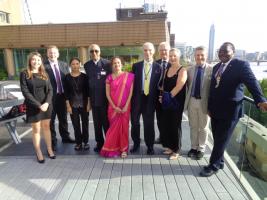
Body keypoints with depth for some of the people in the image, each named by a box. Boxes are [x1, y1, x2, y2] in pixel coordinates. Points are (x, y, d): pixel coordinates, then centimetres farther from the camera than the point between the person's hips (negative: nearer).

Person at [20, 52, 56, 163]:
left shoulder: (44, 74, 7)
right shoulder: (24, 74, -4)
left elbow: (50, 90, 2)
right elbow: (25, 92, -11)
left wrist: (47, 103, -14)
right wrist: (38, 105, -17)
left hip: (46, 105, 3)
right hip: (33, 106, -3)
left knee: (46, 127, 11)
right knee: (36, 130, 6)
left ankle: (49, 149, 22)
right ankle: (38, 153, 17)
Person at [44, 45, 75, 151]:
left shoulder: (64, 65, 6)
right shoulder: (43, 66, -10)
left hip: (62, 96, 5)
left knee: (63, 118, 19)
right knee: (51, 120, 9)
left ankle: (65, 137, 36)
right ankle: (53, 141, 23)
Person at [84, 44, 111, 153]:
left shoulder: (106, 63, -5)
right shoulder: (87, 65, 7)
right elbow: (88, 80, 11)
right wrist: (89, 95, 6)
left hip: (105, 97, -3)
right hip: (93, 98, 4)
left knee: (106, 121, 3)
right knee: (97, 122, 11)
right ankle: (99, 143, 23)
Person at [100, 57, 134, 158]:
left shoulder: (129, 76, -1)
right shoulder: (109, 77, 2)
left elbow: (131, 92, -4)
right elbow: (107, 94, 0)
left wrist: (126, 106, -11)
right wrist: (114, 107, -10)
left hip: (125, 107, 0)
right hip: (113, 107, 1)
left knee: (124, 127, 5)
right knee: (114, 127, 6)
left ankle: (124, 149, 18)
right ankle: (113, 149, 19)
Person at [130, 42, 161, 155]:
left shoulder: (158, 67, 1)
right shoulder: (136, 66, 5)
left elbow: (159, 85, 1)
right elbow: (132, 82, 4)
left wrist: (157, 98, -5)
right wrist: (131, 98, -1)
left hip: (150, 99, -1)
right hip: (137, 99, 2)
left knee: (149, 124, 8)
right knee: (134, 122, 11)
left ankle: (150, 146, 25)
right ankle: (136, 144, 30)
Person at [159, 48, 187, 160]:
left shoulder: (182, 70, -9)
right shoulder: (167, 70, 11)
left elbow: (178, 87, -17)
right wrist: (162, 96, -2)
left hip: (176, 102, -6)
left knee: (175, 125, 4)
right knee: (165, 124, 10)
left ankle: (176, 150, 20)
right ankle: (170, 146, 28)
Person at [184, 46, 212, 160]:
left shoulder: (212, 70, -9)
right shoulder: (189, 69, 4)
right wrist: (189, 97, 2)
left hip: (204, 102, -3)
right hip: (192, 101, 4)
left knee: (203, 127, 11)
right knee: (193, 126, 15)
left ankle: (201, 149, 27)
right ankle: (193, 147, 31)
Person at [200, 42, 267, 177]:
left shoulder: (241, 65, -8)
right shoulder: (217, 67, 12)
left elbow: (252, 82, -21)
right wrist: (209, 107, 12)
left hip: (230, 111, -6)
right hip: (215, 110, 6)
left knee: (221, 140, 5)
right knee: (217, 139, 15)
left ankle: (213, 166, 19)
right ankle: (219, 162, 32)